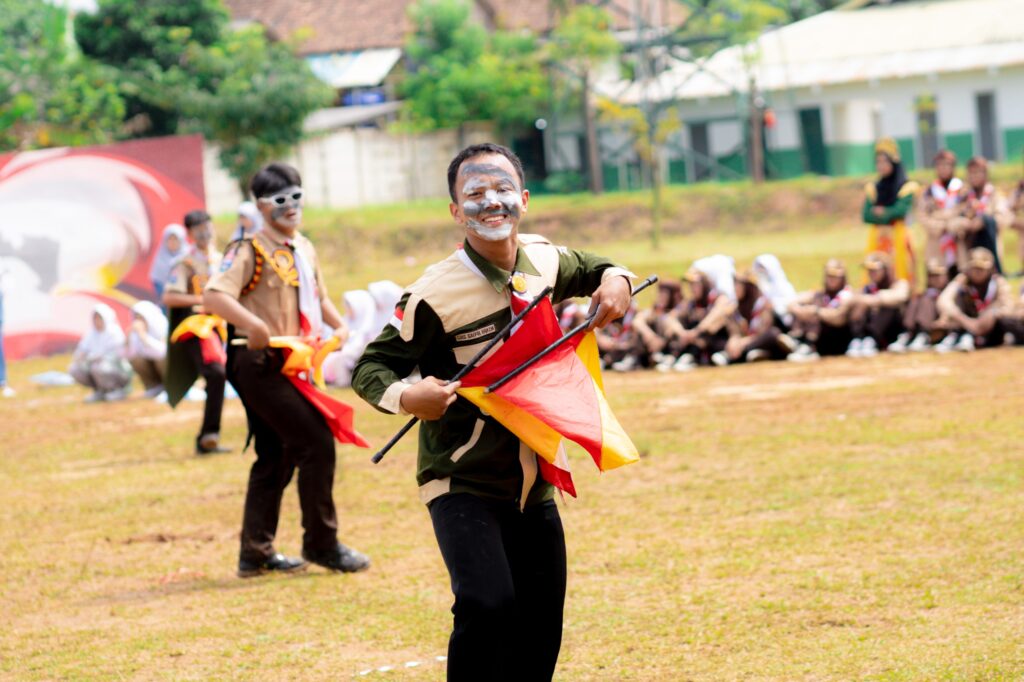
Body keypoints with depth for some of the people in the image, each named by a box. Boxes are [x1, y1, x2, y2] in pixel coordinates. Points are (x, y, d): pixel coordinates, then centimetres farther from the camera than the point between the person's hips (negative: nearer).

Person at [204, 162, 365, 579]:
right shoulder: (250, 251, -12)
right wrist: (256, 326, -38)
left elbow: (317, 297, 27)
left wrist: (338, 325, 8)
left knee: (276, 457, 13)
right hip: (259, 364, -9)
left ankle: (256, 553, 21)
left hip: (287, 365, 9)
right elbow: (214, 296, -25)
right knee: (316, 441, -11)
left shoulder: (304, 248, 14)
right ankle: (321, 545, -2)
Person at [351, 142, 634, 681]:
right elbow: (370, 367, -15)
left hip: (531, 480, 6)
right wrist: (405, 396, -36)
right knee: (488, 606, -25)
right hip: (462, 482, -6)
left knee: (540, 629, 11)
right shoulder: (436, 294, -19)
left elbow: (590, 269, 23)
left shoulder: (545, 262, 0)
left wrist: (614, 279, 0)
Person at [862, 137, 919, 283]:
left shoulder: (907, 187, 2)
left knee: (900, 281, -7)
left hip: (898, 240, -3)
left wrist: (881, 212, -3)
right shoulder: (872, 188, 12)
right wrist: (889, 216, -10)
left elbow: (900, 211, -13)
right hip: (876, 241, 3)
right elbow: (866, 215, 0)